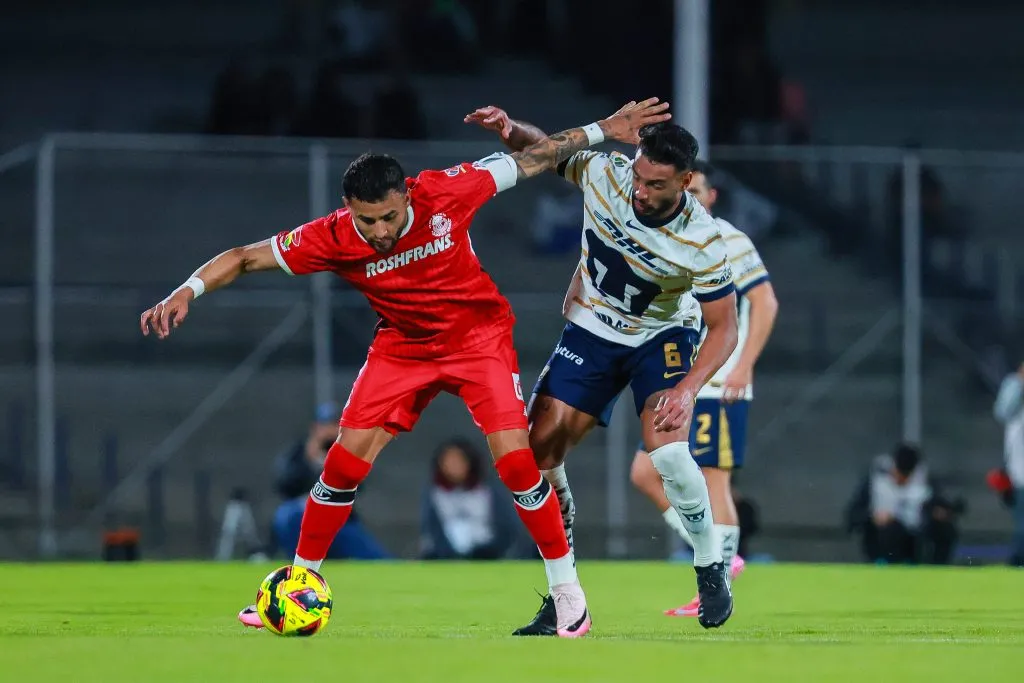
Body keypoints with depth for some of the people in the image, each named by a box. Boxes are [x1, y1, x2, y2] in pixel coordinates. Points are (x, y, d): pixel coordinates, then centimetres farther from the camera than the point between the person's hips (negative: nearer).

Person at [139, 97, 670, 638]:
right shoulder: (332, 239, -23)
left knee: (515, 458, -16)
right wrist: (187, 293, -27)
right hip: (403, 345, 2)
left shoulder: (446, 194, -26)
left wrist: (601, 131, -9)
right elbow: (246, 258, -14)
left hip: (477, 334, -2)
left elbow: (531, 160, -12)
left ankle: (566, 588, 0)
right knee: (346, 460, -8)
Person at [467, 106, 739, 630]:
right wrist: (510, 130, -26)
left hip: (661, 336, -3)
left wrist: (688, 390, -32)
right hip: (590, 331, 3)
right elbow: (541, 149, -4)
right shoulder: (602, 174, -23)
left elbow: (724, 328, -18)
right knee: (539, 448, -8)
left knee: (667, 450, -27)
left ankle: (710, 568, -1)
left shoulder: (703, 243, -28)